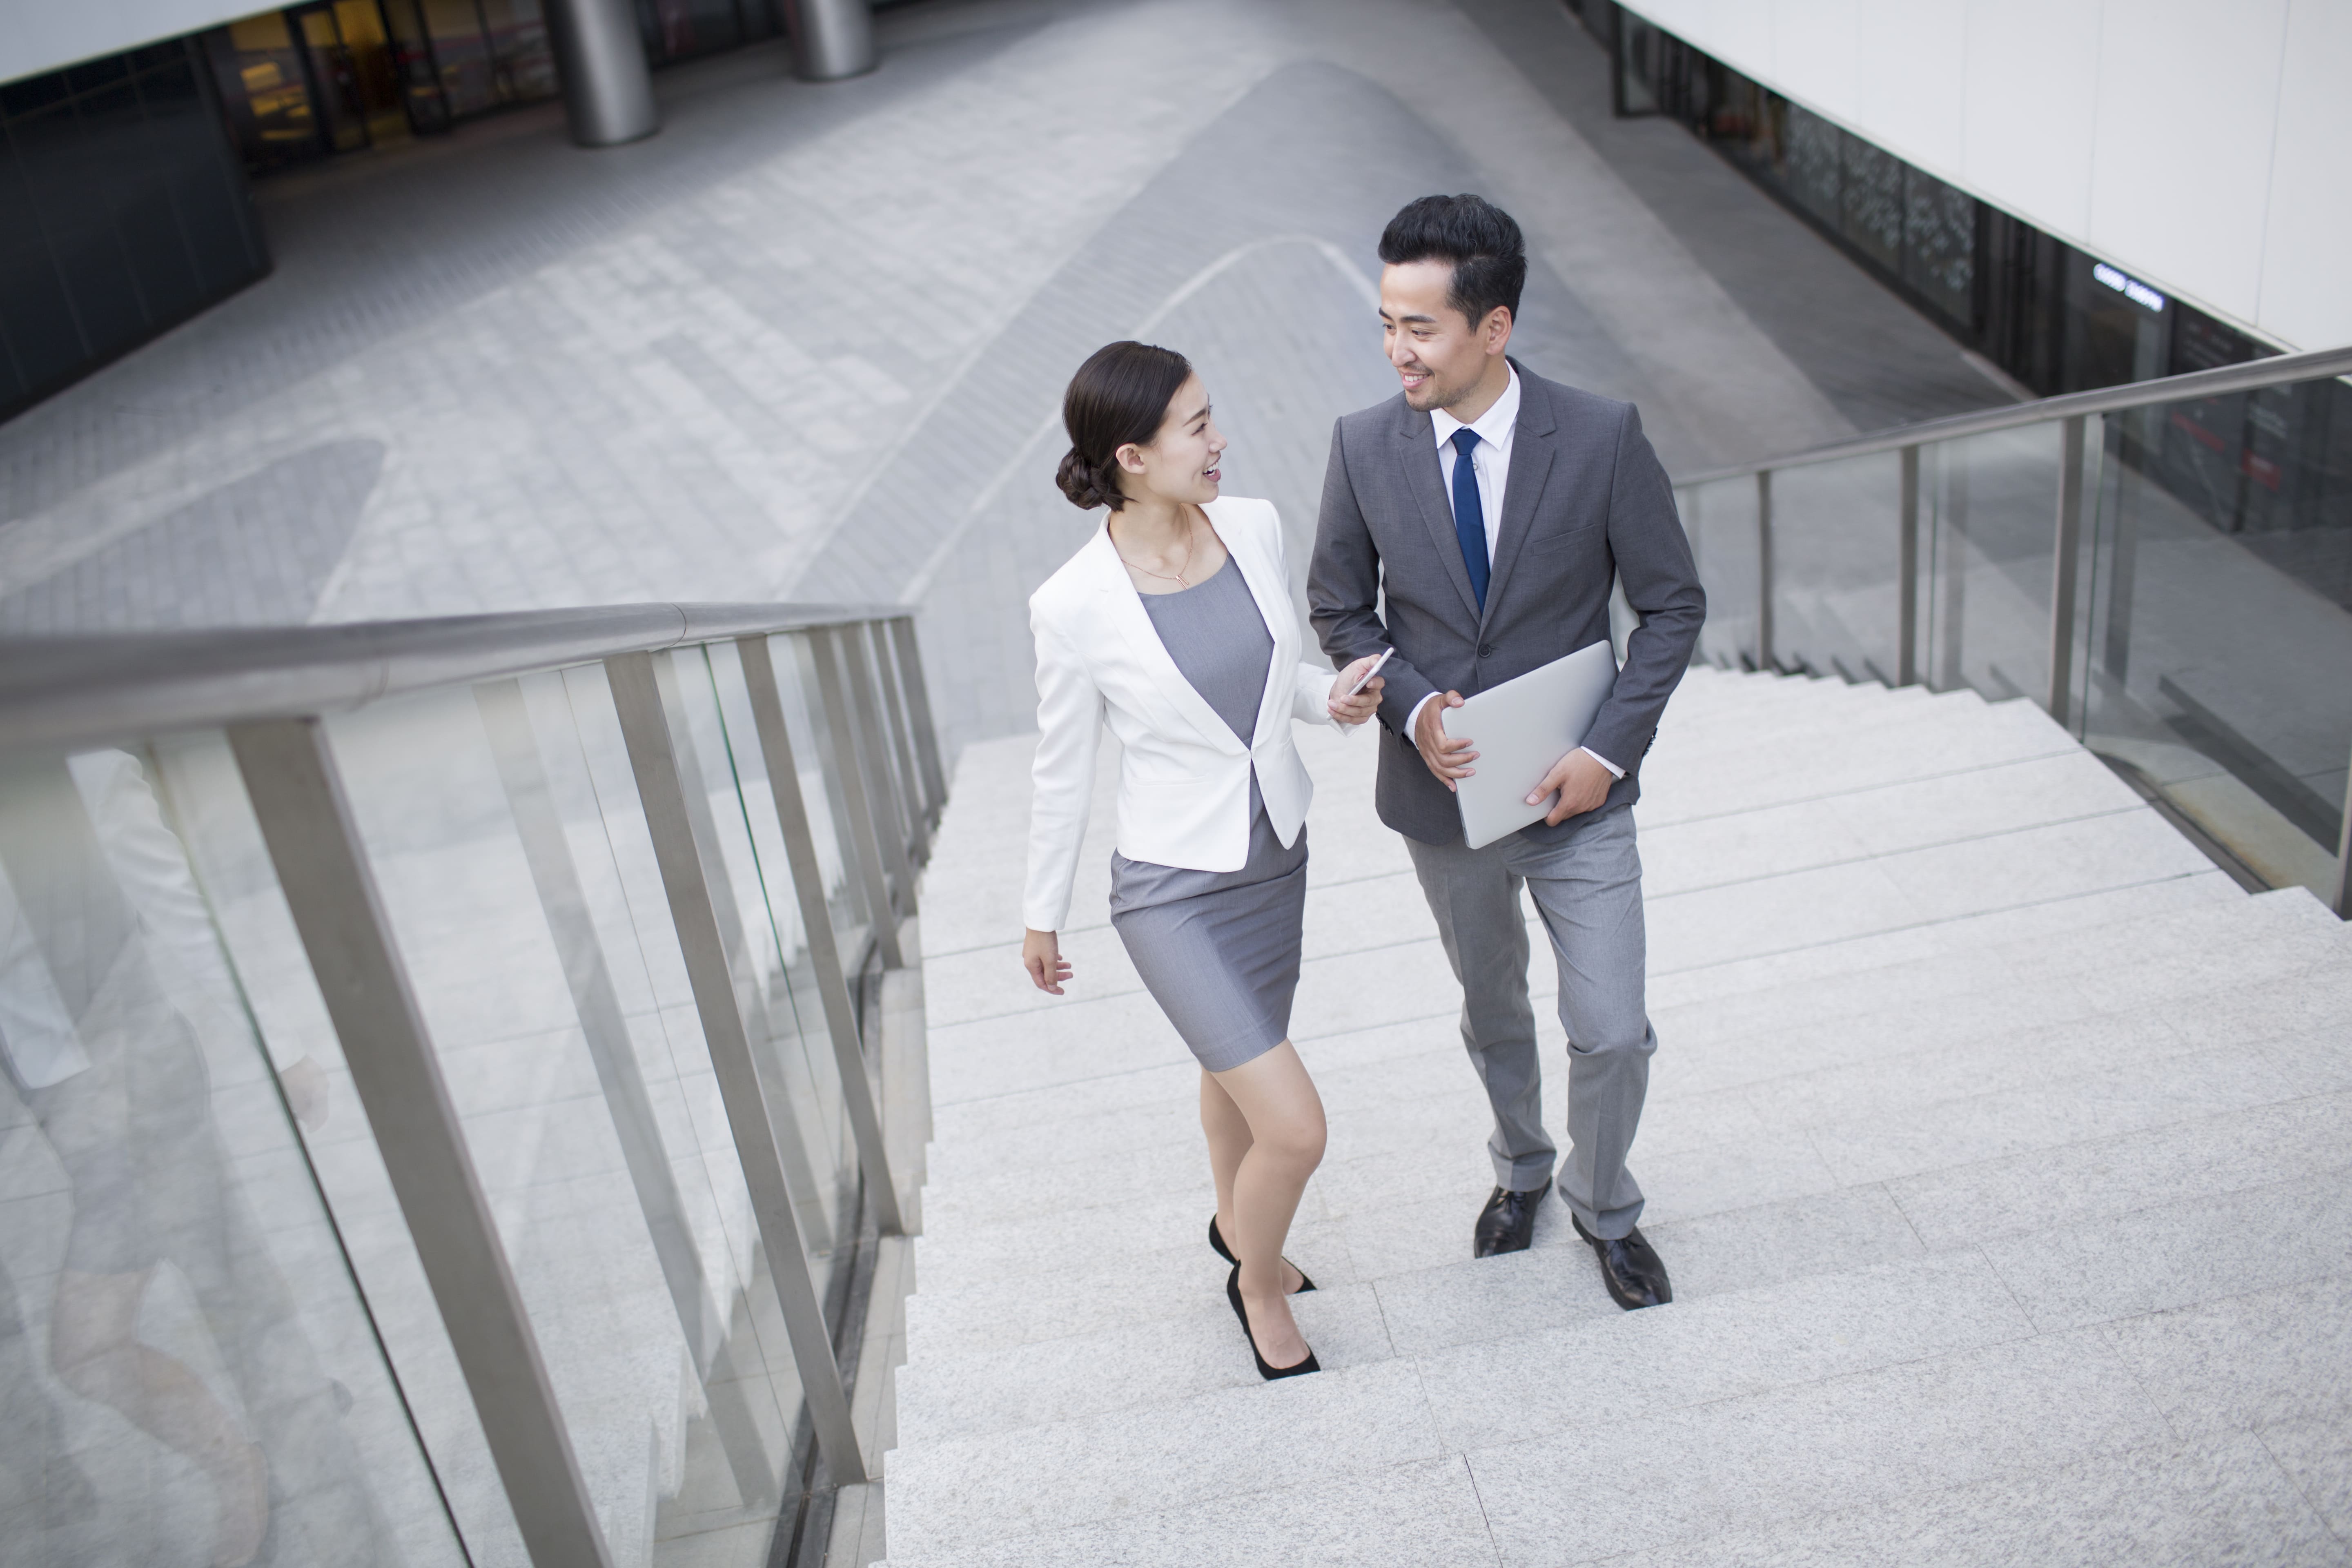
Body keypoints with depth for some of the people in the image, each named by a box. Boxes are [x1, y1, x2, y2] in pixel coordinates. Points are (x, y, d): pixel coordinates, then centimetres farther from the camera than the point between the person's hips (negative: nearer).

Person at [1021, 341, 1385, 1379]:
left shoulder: (1253, 526, -8)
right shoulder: (1074, 605, -22)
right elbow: (1062, 772, -8)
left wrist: (1330, 697, -13)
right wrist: (1043, 915, 2)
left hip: (1276, 857, 6)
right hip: (1174, 893, -5)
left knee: (1237, 1068, 27)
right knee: (1294, 1129, -6)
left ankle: (1235, 1227, 57)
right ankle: (1259, 1284, 26)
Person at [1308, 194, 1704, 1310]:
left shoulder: (1603, 436, -16)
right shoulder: (1364, 446, -11)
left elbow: (1672, 603, -7)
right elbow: (1339, 607, 1)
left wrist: (1609, 750, -17)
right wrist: (1412, 711, -16)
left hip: (1579, 798, -1)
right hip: (1444, 793, 2)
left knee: (1612, 1033, 4)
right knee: (1492, 1012, 22)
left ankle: (1602, 1205, 34)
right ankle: (1521, 1169, 50)